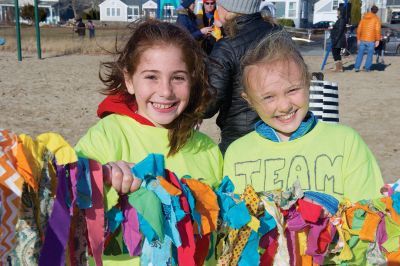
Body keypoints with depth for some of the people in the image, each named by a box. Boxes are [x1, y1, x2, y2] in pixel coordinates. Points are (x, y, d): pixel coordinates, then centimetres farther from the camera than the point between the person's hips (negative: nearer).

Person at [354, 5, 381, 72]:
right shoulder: (376, 18, -3)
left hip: (362, 40, 3)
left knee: (360, 54, 8)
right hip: (371, 40, -3)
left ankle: (357, 67, 2)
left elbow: (359, 29, 7)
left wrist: (358, 39, 12)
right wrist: (377, 40, -9)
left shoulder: (364, 18, 9)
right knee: (370, 54, 8)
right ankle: (367, 68, 8)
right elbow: (377, 30, -13)